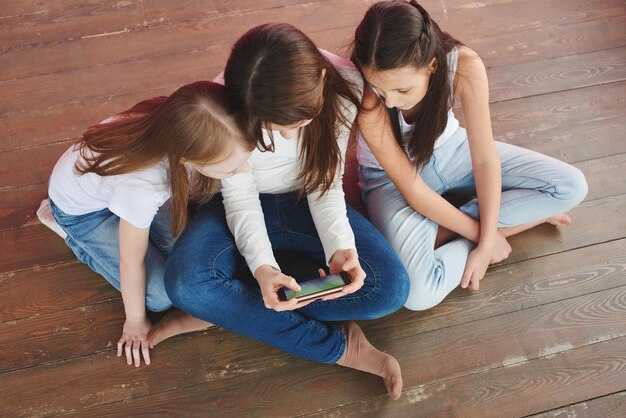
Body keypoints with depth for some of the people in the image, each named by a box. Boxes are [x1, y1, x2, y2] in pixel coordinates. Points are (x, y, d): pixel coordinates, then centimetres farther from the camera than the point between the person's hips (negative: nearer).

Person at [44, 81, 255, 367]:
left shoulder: (185, 128, -32)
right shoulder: (142, 187, -45)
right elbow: (131, 263, -25)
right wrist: (135, 322, -7)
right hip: (81, 209, -4)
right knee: (161, 296, -3)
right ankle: (71, 235, 12)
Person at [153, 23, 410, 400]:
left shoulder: (344, 85, -23)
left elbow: (327, 183, -13)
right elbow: (239, 194, -17)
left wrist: (341, 246, -31)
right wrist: (261, 265, -34)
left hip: (307, 203, 2)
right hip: (247, 206, -1)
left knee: (391, 287, -21)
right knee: (185, 283, -31)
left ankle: (224, 311, -14)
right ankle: (339, 347, -17)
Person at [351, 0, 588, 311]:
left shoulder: (464, 66, -29)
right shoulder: (365, 98, -34)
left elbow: (485, 160, -21)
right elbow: (412, 189, -27)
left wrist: (485, 242, -22)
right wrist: (481, 234, -19)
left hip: (450, 150, 4)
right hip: (391, 176, -3)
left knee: (572, 187, -7)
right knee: (419, 294, -28)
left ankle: (438, 232, -8)